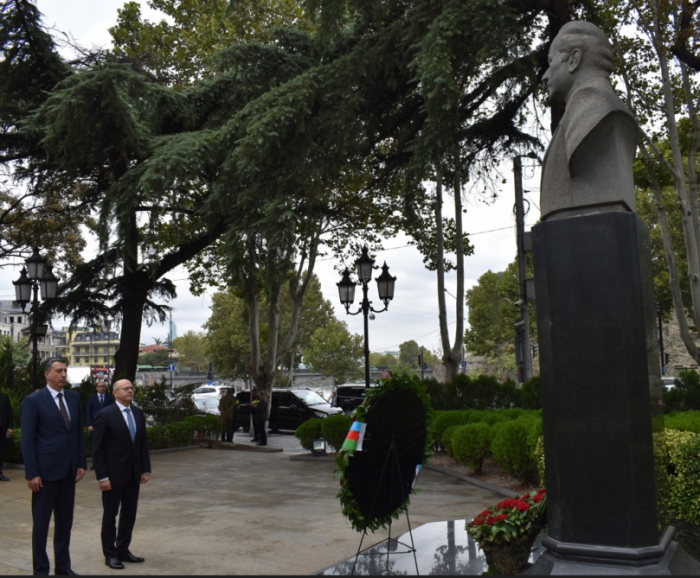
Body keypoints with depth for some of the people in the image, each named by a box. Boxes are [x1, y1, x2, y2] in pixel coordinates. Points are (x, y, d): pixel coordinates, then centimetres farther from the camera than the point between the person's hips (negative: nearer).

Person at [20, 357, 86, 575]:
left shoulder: (74, 397, 8)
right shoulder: (33, 400, -8)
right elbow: (27, 439, -10)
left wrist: (81, 463, 7)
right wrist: (32, 473, -14)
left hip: (68, 470, 5)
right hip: (46, 470, -5)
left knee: (65, 522, 13)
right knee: (41, 523, 6)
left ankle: (63, 567, 24)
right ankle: (41, 569, 19)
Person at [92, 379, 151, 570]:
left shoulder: (138, 413, 6)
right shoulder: (105, 415, -12)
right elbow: (97, 448, -12)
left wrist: (146, 469, 5)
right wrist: (102, 476, -15)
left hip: (133, 473, 6)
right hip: (113, 473, -5)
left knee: (129, 513, 12)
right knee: (110, 515, 8)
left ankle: (123, 550, 26)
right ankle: (110, 554, 19)